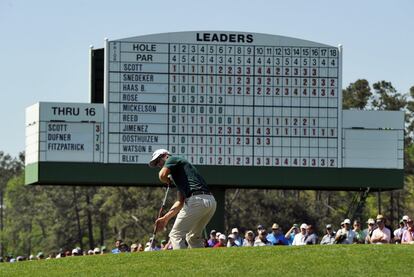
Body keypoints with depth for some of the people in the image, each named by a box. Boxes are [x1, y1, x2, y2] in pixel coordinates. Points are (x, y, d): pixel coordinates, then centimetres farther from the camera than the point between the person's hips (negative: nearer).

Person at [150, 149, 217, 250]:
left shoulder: (173, 159, 9)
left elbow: (162, 175, -11)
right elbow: (180, 202, 30)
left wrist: (168, 181, 12)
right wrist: (165, 218, 25)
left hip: (197, 200, -9)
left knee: (176, 235, -3)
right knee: (193, 237, 24)